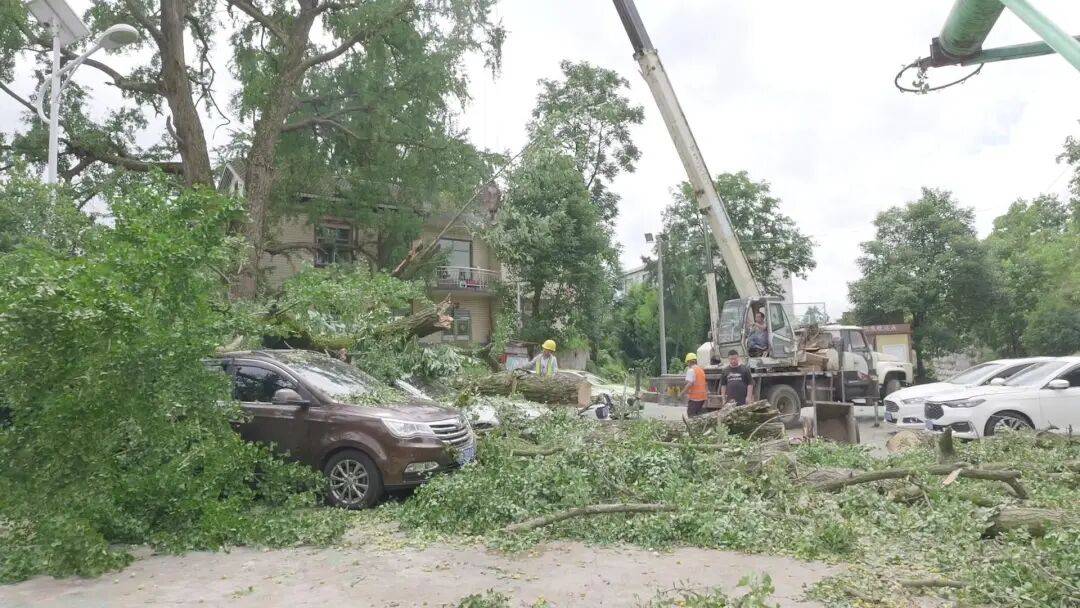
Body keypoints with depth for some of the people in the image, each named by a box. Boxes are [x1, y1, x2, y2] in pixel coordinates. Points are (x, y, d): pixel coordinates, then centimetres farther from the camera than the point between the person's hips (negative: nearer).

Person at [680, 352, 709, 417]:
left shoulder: (691, 370, -11)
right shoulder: (701, 370, 16)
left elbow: (689, 384, -22)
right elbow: (706, 384, 21)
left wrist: (681, 393, -17)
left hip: (694, 398, -8)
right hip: (702, 397, 8)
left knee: (691, 416, -4)